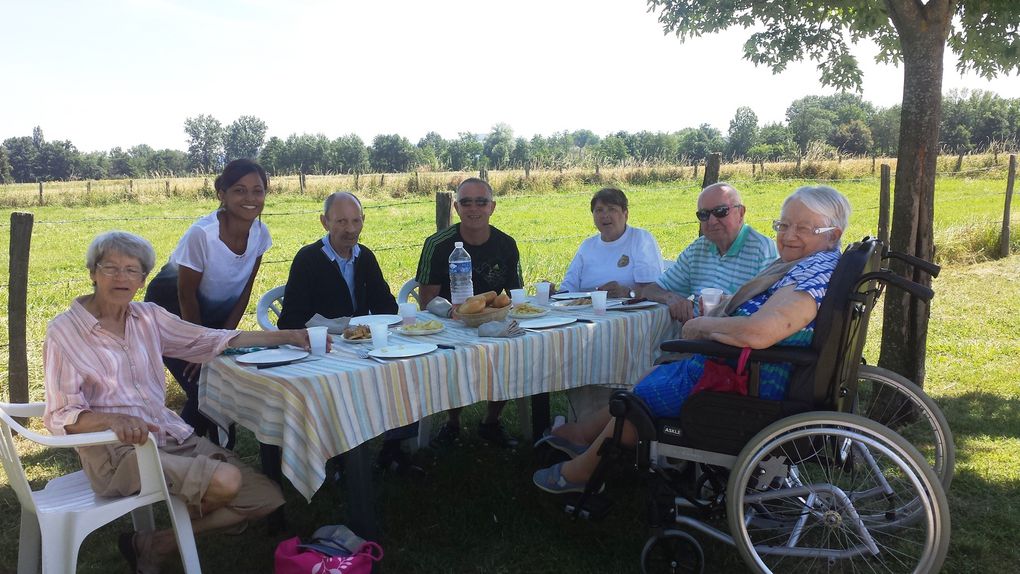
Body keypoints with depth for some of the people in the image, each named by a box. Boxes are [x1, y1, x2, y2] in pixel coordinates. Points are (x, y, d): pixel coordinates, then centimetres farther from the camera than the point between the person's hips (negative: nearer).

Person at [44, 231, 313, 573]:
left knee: (267, 497, -5)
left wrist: (288, 336, 7)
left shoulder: (148, 317, 9)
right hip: (115, 450, -6)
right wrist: (114, 420, -29)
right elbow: (60, 417, -8)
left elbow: (211, 340, 12)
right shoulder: (64, 332, -5)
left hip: (172, 433, 6)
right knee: (225, 481, -28)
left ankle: (152, 545, 6)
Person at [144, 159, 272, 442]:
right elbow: (186, 296, -20)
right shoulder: (201, 234, -30)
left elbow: (244, 291, -4)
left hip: (214, 315, 5)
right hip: (172, 311, -5)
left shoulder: (260, 233, -14)